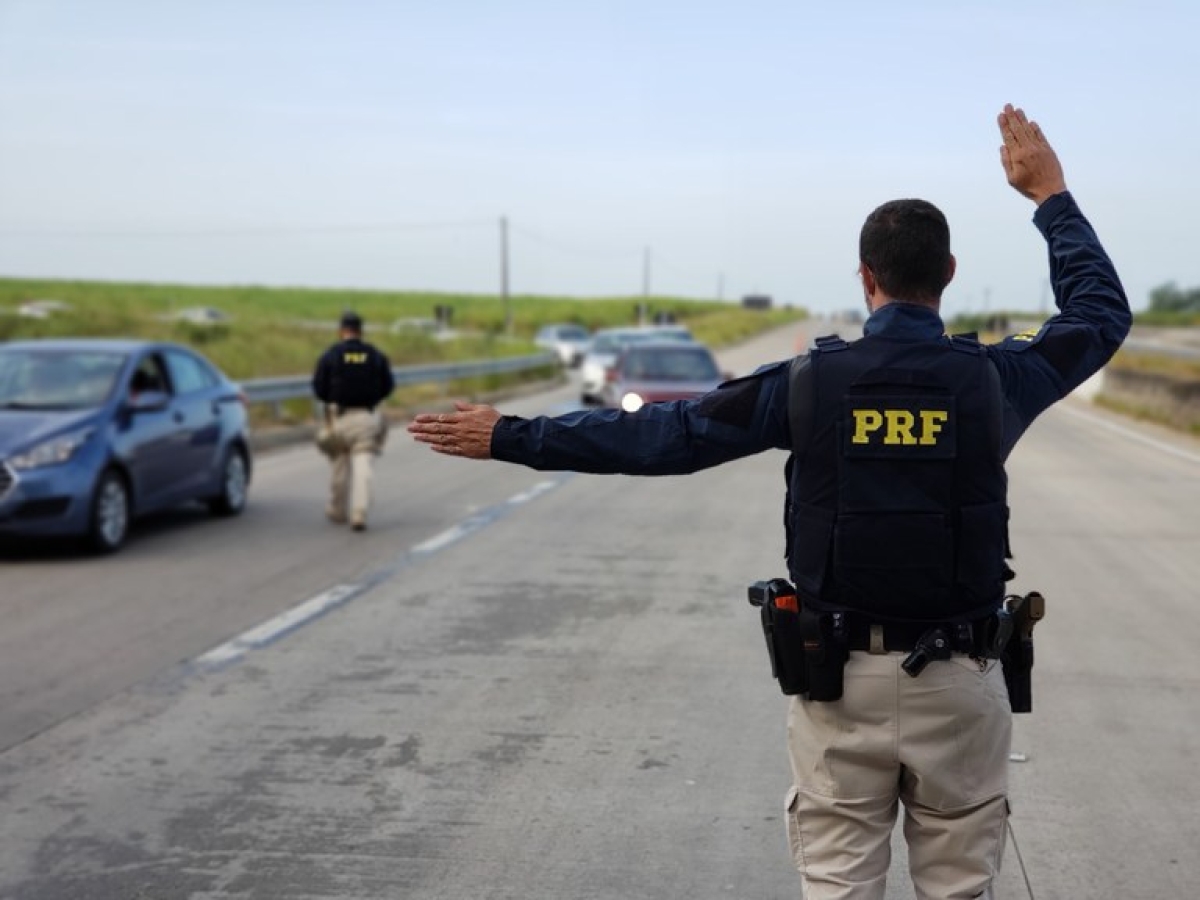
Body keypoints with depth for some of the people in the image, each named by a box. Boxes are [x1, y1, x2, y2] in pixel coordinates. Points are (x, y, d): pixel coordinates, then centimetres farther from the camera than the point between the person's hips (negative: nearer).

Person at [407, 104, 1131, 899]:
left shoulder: (810, 382, -7)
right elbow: (1103, 313, 14)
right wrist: (1051, 193, 24)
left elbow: (659, 436, -4)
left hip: (842, 676, 0)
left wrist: (510, 437, 5)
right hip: (960, 681, 0)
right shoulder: (993, 378, -5)